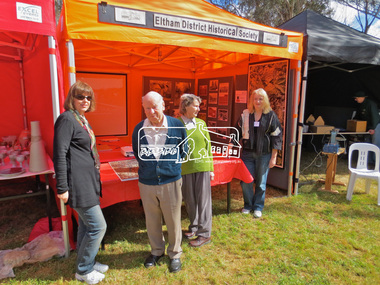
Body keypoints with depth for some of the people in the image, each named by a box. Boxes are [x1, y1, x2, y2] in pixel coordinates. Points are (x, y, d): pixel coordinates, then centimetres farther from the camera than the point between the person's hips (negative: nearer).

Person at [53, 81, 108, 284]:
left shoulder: (81, 119, 12)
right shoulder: (67, 118, -15)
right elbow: (59, 155, -19)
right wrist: (62, 188, -19)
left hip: (88, 181, 9)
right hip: (78, 183, -9)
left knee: (86, 225, 19)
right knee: (98, 226, -1)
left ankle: (87, 262, 37)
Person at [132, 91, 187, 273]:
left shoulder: (177, 126, -8)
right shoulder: (139, 129, -5)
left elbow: (183, 151, 8)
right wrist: (147, 168, 11)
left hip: (171, 182, -1)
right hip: (147, 183, 2)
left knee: (173, 221, 11)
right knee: (152, 221, 17)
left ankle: (175, 253, 35)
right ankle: (157, 251, 42)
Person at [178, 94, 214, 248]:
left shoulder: (201, 123, 5)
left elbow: (208, 145, 9)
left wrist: (211, 168, 8)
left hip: (202, 167, 1)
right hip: (185, 169, -1)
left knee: (203, 200, 5)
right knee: (189, 200, 13)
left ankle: (204, 233, 17)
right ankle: (194, 226, 34)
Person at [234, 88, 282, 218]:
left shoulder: (271, 116, -2)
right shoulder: (245, 115, 3)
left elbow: (276, 137, -2)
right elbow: (238, 132, 8)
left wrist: (273, 157, -5)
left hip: (264, 154, -1)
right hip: (248, 152, 2)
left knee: (261, 182, 7)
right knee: (245, 181, 4)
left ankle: (258, 207, 25)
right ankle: (248, 205, 25)